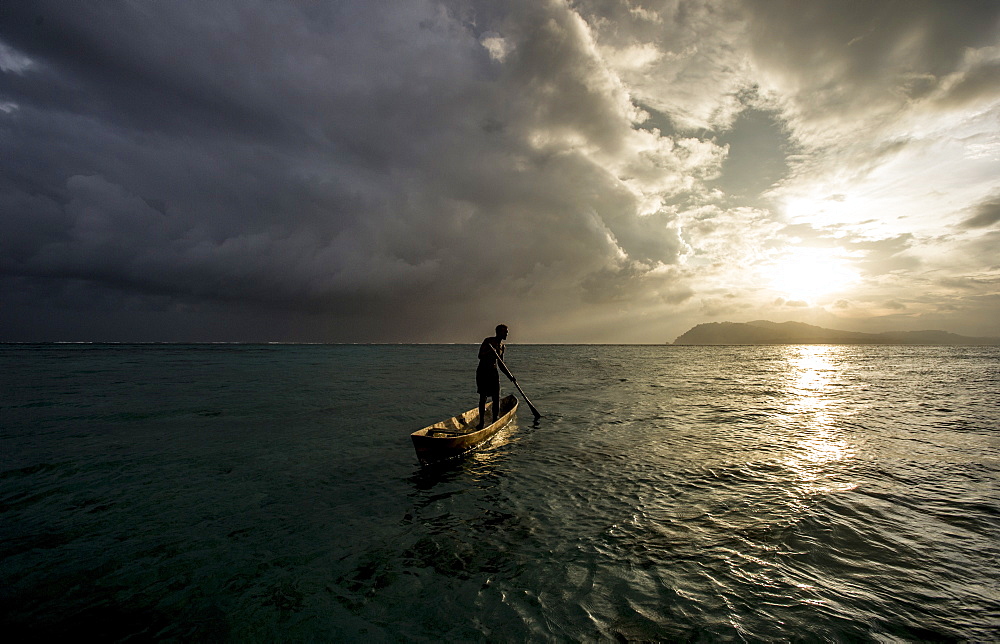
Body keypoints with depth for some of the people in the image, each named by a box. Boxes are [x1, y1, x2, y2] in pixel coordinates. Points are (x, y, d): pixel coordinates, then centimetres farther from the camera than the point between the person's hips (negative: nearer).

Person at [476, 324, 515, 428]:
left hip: (493, 372, 6)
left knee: (496, 398, 1)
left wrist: (510, 377, 13)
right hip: (482, 372, -6)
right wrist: (490, 352, -35)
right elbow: (480, 356, -18)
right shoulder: (488, 341, -8)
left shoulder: (502, 346, 12)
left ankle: (495, 421, 11)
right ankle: (481, 422, 0)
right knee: (483, 397, -6)